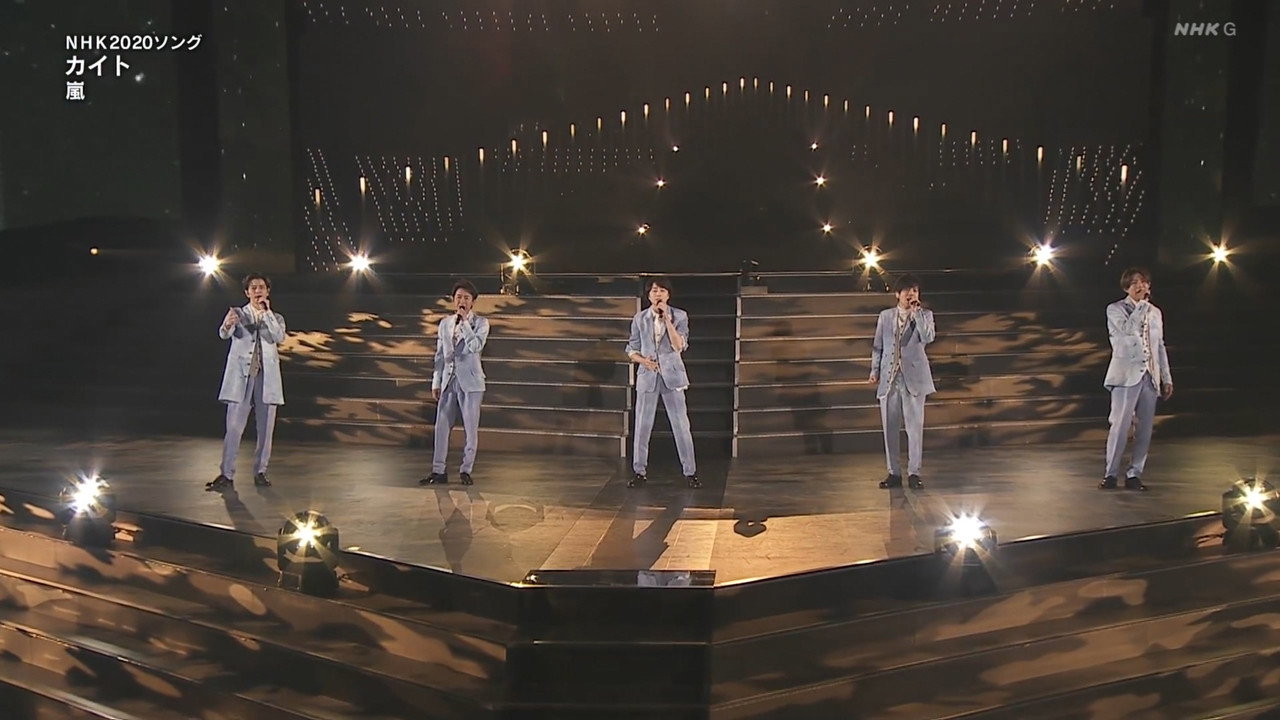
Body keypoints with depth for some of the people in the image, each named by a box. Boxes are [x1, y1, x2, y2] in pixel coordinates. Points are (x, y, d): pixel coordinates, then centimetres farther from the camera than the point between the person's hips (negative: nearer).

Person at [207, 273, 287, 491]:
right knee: (233, 427, -7)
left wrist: (266, 313, -10)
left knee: (266, 428, 3)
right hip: (241, 376, -2)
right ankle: (226, 475, -2)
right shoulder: (237, 313, 7)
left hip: (267, 377, 2)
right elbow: (224, 334, -12)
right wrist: (227, 325, -35)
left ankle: (260, 472, 14)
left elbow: (279, 337, -8)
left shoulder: (276, 318, 12)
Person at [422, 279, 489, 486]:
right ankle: (438, 471, 8)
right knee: (441, 426, 2)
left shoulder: (480, 323, 0)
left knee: (471, 429, 0)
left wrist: (465, 321, -13)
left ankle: (466, 471, 11)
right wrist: (436, 382, 10)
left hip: (470, 382, -4)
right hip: (448, 381, 4)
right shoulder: (445, 323, 13)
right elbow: (440, 355, 14)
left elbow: (475, 346, -18)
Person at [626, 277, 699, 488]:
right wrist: (642, 360, -11)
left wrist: (666, 318, -17)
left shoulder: (679, 316, -2)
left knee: (681, 425, 0)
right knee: (642, 426, 6)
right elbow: (631, 349, 10)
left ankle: (690, 472, 10)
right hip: (647, 376, 2)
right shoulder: (640, 318, 3)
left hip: (671, 375, -2)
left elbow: (679, 345, -14)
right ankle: (640, 472, 18)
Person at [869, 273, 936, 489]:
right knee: (890, 427, 4)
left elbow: (928, 338, -14)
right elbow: (878, 346, 13)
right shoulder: (885, 316, 11)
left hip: (914, 376, -2)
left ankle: (913, 472, 6)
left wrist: (916, 313, -12)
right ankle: (894, 473, 12)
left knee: (915, 426, -2)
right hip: (889, 377, 2)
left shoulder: (925, 315, 5)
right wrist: (875, 370, 5)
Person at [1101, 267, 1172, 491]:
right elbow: (1128, 328, -19)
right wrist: (1142, 304, -12)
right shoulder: (1115, 309, 2)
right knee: (1120, 425, -10)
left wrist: (1167, 378, 15)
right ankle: (1111, 474, -2)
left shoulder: (1155, 312, 17)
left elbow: (1160, 347, 18)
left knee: (1145, 429, 3)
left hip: (1150, 376, 5)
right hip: (1127, 375, -5)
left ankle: (1134, 474, 11)